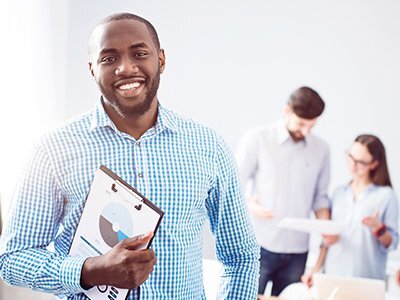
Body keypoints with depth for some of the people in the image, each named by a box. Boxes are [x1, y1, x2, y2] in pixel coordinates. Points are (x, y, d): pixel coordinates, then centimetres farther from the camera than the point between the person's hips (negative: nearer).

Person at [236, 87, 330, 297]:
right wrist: (248, 205, -22)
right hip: (259, 246, -3)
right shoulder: (257, 139, -3)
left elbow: (320, 196, 14)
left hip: (297, 250, 4)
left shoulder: (321, 149, 9)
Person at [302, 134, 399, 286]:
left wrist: (379, 229, -23)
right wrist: (315, 270, 7)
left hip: (366, 281, -4)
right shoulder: (339, 193, 8)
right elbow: (328, 239, 11)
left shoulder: (386, 196, -6)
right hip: (332, 276, 4)